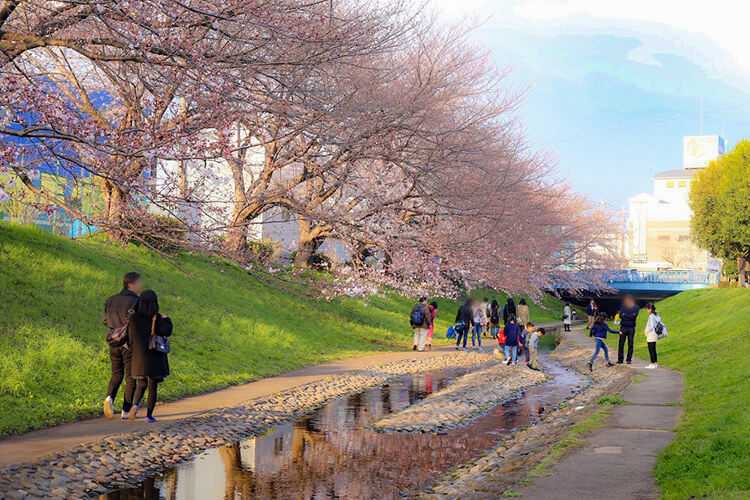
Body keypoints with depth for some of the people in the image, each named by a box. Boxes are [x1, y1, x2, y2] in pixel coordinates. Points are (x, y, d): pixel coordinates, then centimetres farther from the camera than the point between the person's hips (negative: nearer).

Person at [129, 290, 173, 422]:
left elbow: (130, 339, 2)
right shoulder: (157, 318, -11)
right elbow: (166, 332, -20)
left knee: (141, 385, 18)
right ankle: (149, 415, 5)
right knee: (152, 386, 6)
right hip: (154, 357, -3)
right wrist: (167, 320, -2)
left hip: (139, 357, 3)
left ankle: (135, 404, -8)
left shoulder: (134, 318, -1)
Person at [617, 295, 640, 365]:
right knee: (621, 344, -1)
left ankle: (629, 359, 10)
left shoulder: (636, 307, 2)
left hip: (631, 328, 0)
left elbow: (634, 316, -11)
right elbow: (621, 316, -7)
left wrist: (625, 315, -7)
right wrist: (630, 316, -10)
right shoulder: (623, 306, 3)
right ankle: (620, 359, 5)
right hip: (623, 327, 0)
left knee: (630, 344, 3)